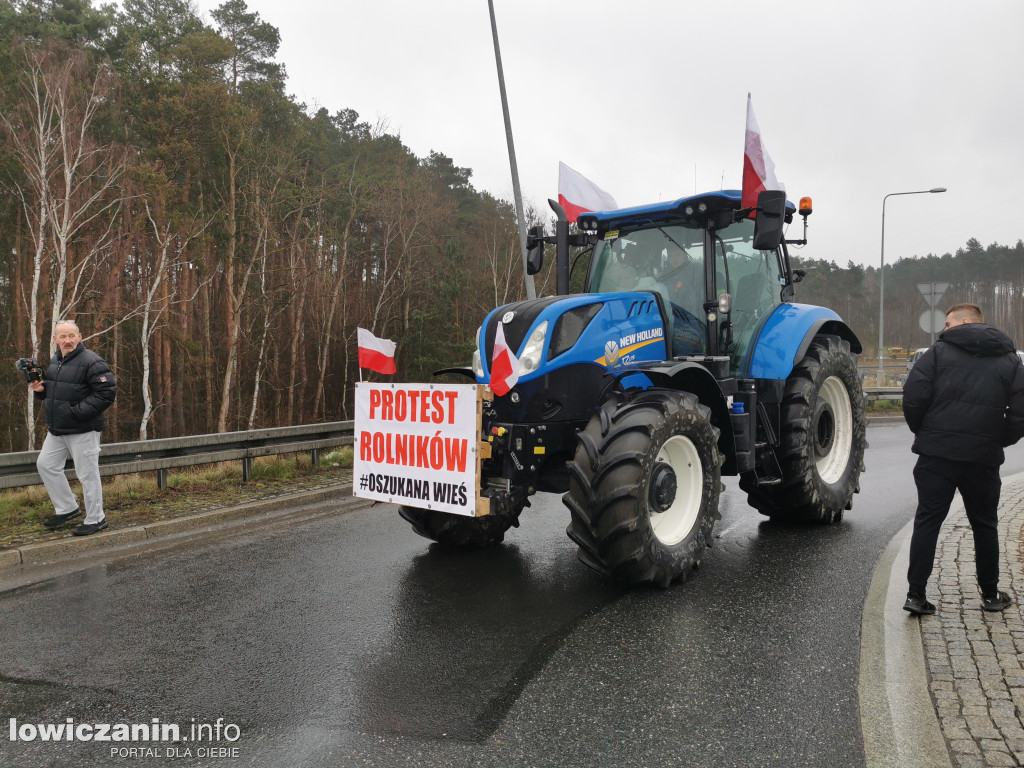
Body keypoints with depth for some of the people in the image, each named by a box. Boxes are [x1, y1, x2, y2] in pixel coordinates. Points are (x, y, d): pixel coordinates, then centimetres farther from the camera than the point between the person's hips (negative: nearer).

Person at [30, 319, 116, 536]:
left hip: (82, 430, -9)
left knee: (87, 474, -1)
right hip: (57, 429, 9)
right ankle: (67, 508, 29)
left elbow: (107, 392, -21)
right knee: (46, 464, 15)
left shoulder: (91, 361, -17)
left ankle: (95, 519, 12)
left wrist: (77, 411, -23)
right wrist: (41, 388, 2)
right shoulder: (54, 361, 11)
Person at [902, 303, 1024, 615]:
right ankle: (990, 595, 28)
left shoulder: (939, 352, -1)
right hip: (984, 458, 3)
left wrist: (922, 432, 6)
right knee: (984, 525, 18)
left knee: (927, 522, 4)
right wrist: (997, 441, 14)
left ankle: (916, 595, 2)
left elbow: (913, 397, -10)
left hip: (937, 453, -2)